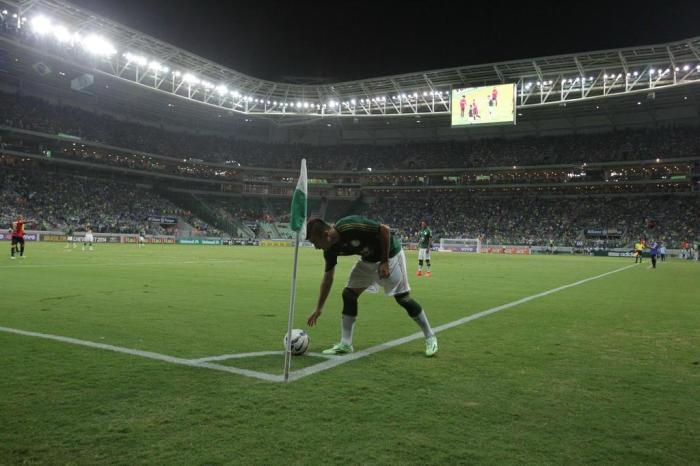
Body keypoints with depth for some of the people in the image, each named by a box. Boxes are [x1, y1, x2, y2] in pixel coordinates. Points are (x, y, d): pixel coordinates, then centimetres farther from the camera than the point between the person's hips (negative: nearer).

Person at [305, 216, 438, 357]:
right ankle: (345, 344, 3)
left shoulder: (351, 226, -35)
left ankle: (430, 337, 13)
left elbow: (385, 229, -28)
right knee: (348, 294, -5)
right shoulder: (331, 249, -11)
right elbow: (327, 278, 0)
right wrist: (318, 309, 2)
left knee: (403, 298, -5)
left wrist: (384, 262, -24)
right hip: (368, 259, 7)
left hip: (390, 253, -7)